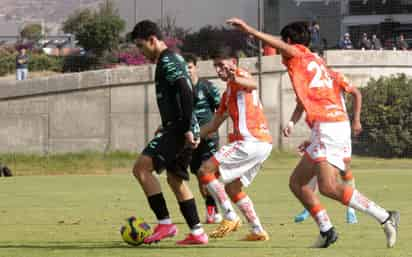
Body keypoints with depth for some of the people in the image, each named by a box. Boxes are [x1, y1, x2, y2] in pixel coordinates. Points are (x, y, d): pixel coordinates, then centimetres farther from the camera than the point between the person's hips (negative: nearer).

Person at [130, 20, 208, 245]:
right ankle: (197, 233, 15)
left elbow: (185, 92, -23)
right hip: (179, 129, 10)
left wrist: (186, 129, -25)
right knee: (175, 179, 15)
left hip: (178, 130, -10)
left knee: (141, 168, -14)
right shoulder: (173, 60, 20)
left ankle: (165, 224, -15)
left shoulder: (167, 62, -12)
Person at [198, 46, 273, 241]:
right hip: (262, 143, 10)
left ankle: (230, 217, -12)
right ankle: (258, 231, 17)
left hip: (251, 141, -10)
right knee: (232, 187, 19)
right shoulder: (228, 92, 27)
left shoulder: (240, 75, -1)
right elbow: (213, 125, 32)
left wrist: (235, 79, -49)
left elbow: (253, 85, -29)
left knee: (206, 170, -10)